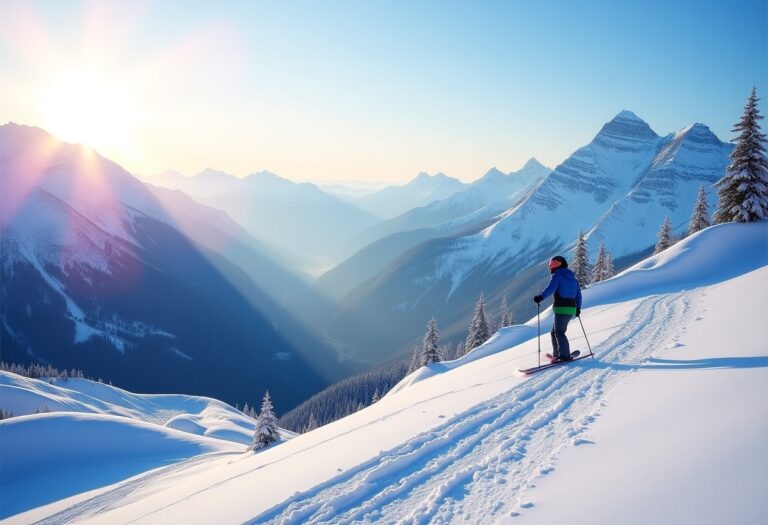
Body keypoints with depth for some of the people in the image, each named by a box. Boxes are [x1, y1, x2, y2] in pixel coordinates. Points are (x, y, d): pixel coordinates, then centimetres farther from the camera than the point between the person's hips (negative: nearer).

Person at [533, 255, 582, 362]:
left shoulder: (557, 275, -5)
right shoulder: (572, 277, 19)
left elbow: (550, 288, -22)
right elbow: (578, 293, 21)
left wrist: (541, 297, -29)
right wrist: (578, 308, 29)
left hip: (561, 308, -8)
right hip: (571, 308, 8)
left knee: (559, 332, -7)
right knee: (554, 332, 17)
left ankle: (565, 356, -15)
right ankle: (557, 354, 18)